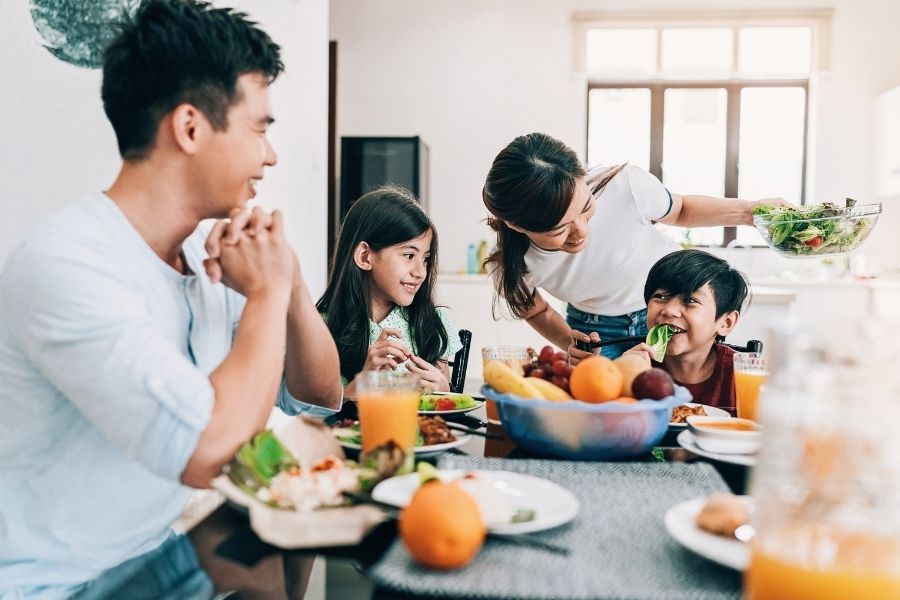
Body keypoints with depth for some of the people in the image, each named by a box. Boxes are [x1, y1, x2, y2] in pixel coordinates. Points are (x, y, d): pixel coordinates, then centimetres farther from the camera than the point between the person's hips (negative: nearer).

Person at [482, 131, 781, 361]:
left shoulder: (626, 186, -33)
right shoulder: (513, 265, -28)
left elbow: (679, 211, -7)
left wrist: (747, 211, -18)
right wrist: (569, 342, -21)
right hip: (594, 330, 1)